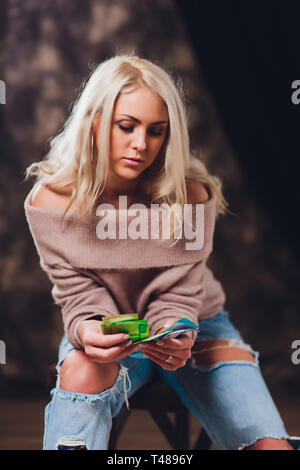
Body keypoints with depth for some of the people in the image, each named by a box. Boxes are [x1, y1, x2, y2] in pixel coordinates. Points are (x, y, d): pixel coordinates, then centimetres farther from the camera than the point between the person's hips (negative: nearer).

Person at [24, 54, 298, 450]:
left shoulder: (190, 196, -19)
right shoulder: (51, 202, -17)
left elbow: (176, 296, -14)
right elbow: (80, 296, -14)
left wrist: (175, 336, -37)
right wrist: (87, 331, -37)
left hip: (189, 327, 0)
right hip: (107, 337, 0)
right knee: (82, 370, -36)